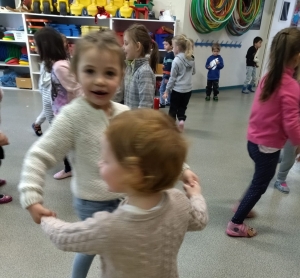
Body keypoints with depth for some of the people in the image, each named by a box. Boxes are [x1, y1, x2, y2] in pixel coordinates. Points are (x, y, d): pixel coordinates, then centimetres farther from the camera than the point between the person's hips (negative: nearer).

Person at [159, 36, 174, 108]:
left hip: (167, 75, -10)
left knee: (162, 89, -5)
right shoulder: (168, 54, 14)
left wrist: (167, 77, -23)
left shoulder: (170, 54, -17)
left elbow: (169, 67, -22)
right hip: (166, 75, 10)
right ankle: (168, 102, 25)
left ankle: (162, 103, 1)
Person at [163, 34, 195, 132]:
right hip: (188, 89, 6)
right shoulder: (191, 59, 4)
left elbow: (172, 78, -12)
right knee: (182, 108, 18)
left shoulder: (177, 60, -15)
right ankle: (182, 120, -2)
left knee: (173, 109, 11)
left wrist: (167, 90, -4)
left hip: (177, 89, -5)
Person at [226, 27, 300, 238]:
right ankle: (235, 224, 23)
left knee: (261, 178, 29)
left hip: (254, 140, 7)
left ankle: (243, 206, 45)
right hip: (269, 146, -7)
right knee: (259, 185, 11)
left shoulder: (268, 78, 0)